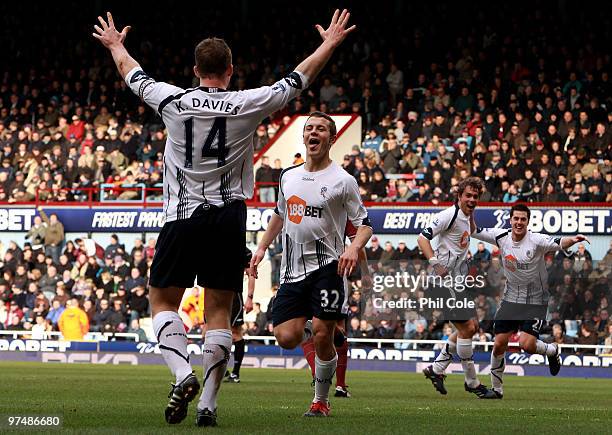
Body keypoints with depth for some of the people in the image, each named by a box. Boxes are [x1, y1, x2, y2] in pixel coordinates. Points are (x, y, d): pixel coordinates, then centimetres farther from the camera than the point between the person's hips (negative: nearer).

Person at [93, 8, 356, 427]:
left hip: (183, 216, 0)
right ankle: (209, 403, 0)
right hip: (229, 219, 1)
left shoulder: (173, 101, -1)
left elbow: (131, 72, 18)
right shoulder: (248, 105, -3)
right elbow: (300, 78, 10)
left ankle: (183, 373, -15)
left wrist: (115, 44, 39)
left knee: (163, 301, 9)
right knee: (219, 311, 4)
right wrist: (330, 43, 25)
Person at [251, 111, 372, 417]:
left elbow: (364, 224, -3)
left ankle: (321, 401, 7)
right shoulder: (288, 176, 12)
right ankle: (309, 332, 30)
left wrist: (354, 248, -23)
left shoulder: (342, 181, -3)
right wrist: (262, 248, 21)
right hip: (292, 270, 4)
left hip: (327, 267, -4)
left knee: (322, 336, -12)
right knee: (286, 338, -7)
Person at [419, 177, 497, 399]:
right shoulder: (449, 215, -14)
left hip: (458, 281, 10)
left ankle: (436, 369, 18)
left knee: (472, 326, 11)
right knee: (467, 327, -11)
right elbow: (422, 238, -21)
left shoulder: (466, 218, 15)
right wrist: (435, 264, -29)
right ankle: (472, 383, -3)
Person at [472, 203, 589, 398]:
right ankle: (496, 388, 17)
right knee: (499, 345, 0)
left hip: (535, 301, -4)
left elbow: (559, 243, -33)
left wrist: (572, 240, -54)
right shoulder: (501, 237, -5)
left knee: (527, 344, -17)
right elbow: (474, 232, 4)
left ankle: (552, 351, 18)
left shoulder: (536, 240, -18)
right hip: (511, 299, 4)